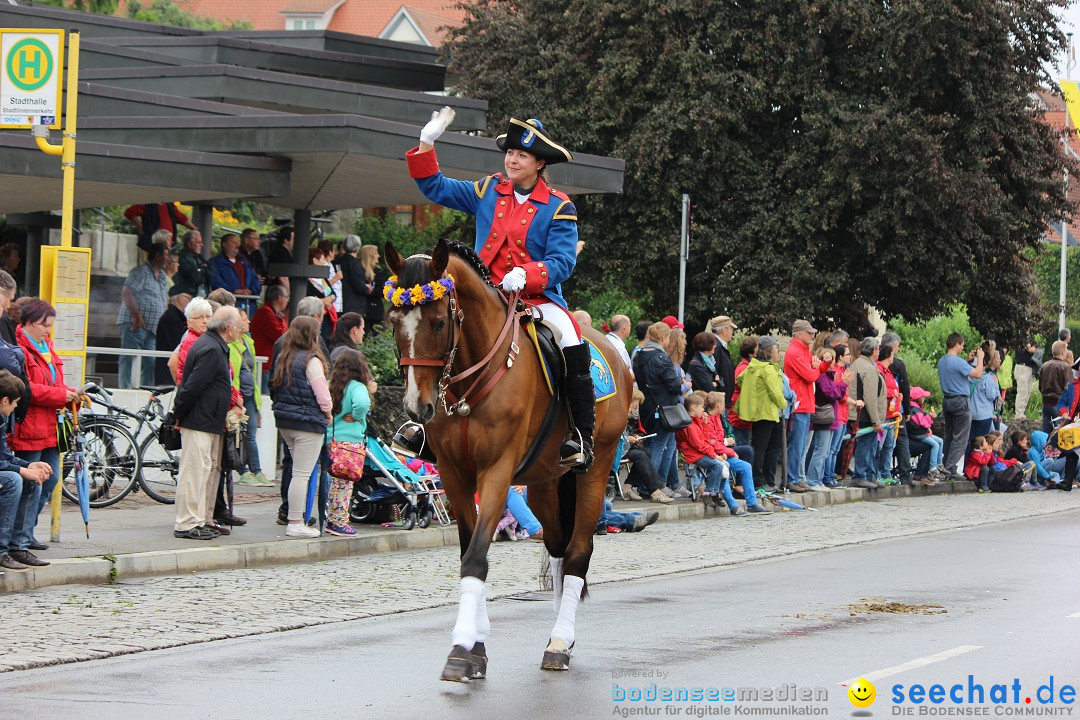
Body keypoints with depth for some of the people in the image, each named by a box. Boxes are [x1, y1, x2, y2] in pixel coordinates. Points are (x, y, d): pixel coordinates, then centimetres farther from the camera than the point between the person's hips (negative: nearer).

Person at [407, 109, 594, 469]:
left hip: (539, 297, -4)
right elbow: (435, 188, 18)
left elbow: (561, 263, -12)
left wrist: (526, 275, -30)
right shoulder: (487, 192, 10)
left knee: (574, 350, -28)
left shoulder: (559, 208, -2)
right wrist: (427, 145, 5)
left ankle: (581, 438, -21)